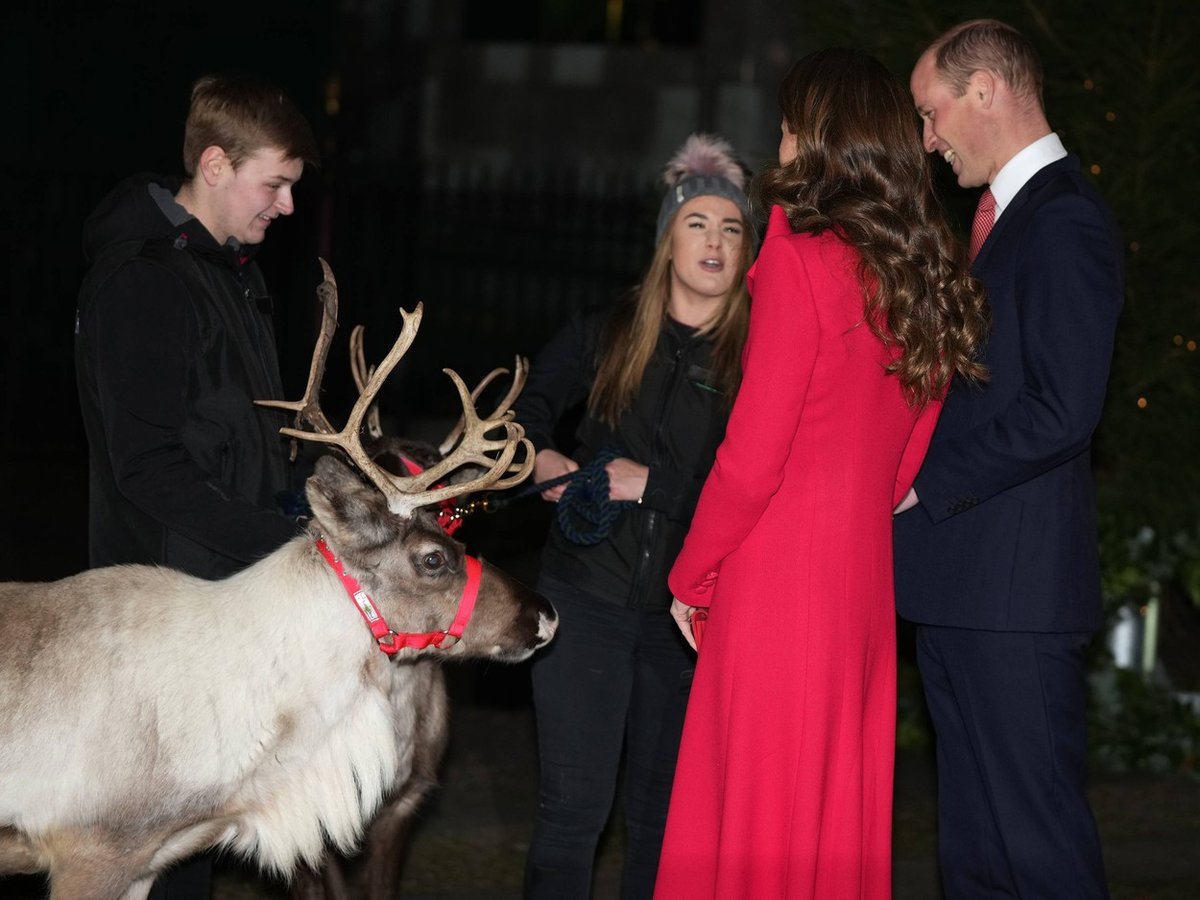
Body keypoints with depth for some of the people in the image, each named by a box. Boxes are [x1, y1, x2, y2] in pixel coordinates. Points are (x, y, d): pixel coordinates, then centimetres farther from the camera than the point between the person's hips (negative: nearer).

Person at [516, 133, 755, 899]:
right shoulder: (606, 334, 6)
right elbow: (528, 411, 12)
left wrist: (651, 484, -15)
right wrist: (543, 458, -7)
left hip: (688, 607, -1)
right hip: (590, 593, 1)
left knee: (663, 806, 10)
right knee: (574, 804, -4)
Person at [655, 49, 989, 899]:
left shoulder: (802, 259, -11)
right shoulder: (927, 279, 8)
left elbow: (753, 455, -12)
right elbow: (913, 456, 14)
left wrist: (691, 576, 0)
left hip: (778, 591, -7)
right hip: (865, 591, 7)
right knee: (840, 828, 14)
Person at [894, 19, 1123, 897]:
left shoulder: (1064, 221, -13)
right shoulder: (1007, 212, 19)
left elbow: (1061, 411, -21)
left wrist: (923, 486, -14)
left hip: (1014, 589, -10)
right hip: (961, 587, 10)